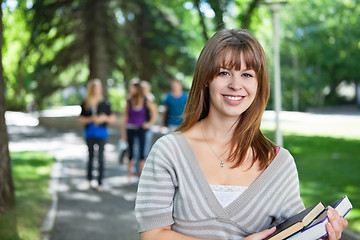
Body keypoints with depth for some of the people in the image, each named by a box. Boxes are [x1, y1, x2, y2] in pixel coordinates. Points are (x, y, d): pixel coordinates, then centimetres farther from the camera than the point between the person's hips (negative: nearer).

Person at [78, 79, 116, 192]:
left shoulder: (105, 103, 0)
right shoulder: (85, 104, 3)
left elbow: (113, 118, 3)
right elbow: (81, 119, 2)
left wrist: (104, 118, -14)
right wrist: (91, 119, -13)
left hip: (101, 133, -2)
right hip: (90, 134, 2)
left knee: (101, 157, -6)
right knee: (90, 156, 13)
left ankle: (100, 183, -3)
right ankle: (89, 180, 28)